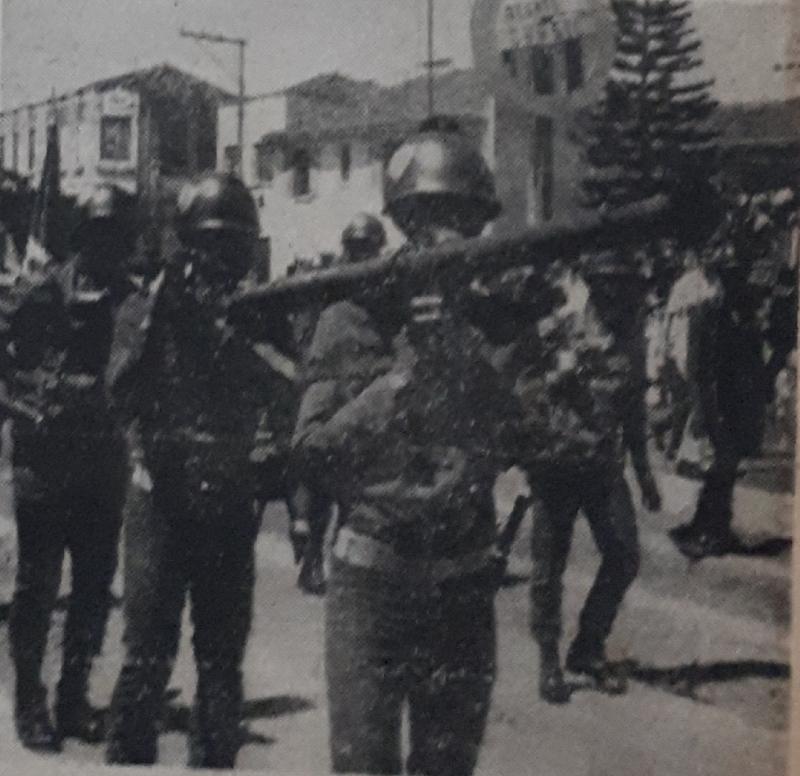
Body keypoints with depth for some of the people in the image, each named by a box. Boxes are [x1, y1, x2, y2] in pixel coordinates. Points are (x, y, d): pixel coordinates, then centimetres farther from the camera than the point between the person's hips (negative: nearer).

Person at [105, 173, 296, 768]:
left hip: (232, 505, 2)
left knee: (223, 657, 8)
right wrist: (157, 321, -19)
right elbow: (123, 395, -10)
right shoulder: (148, 309, 2)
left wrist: (233, 334, -15)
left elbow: (288, 409, -5)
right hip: (163, 498, -2)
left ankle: (215, 762, 19)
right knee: (148, 655, -6)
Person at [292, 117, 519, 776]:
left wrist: (461, 348, -13)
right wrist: (402, 372, -17)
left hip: (463, 580, 3)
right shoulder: (354, 317, -2)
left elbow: (508, 438, -1)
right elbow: (316, 448, -8)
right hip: (372, 577, -3)